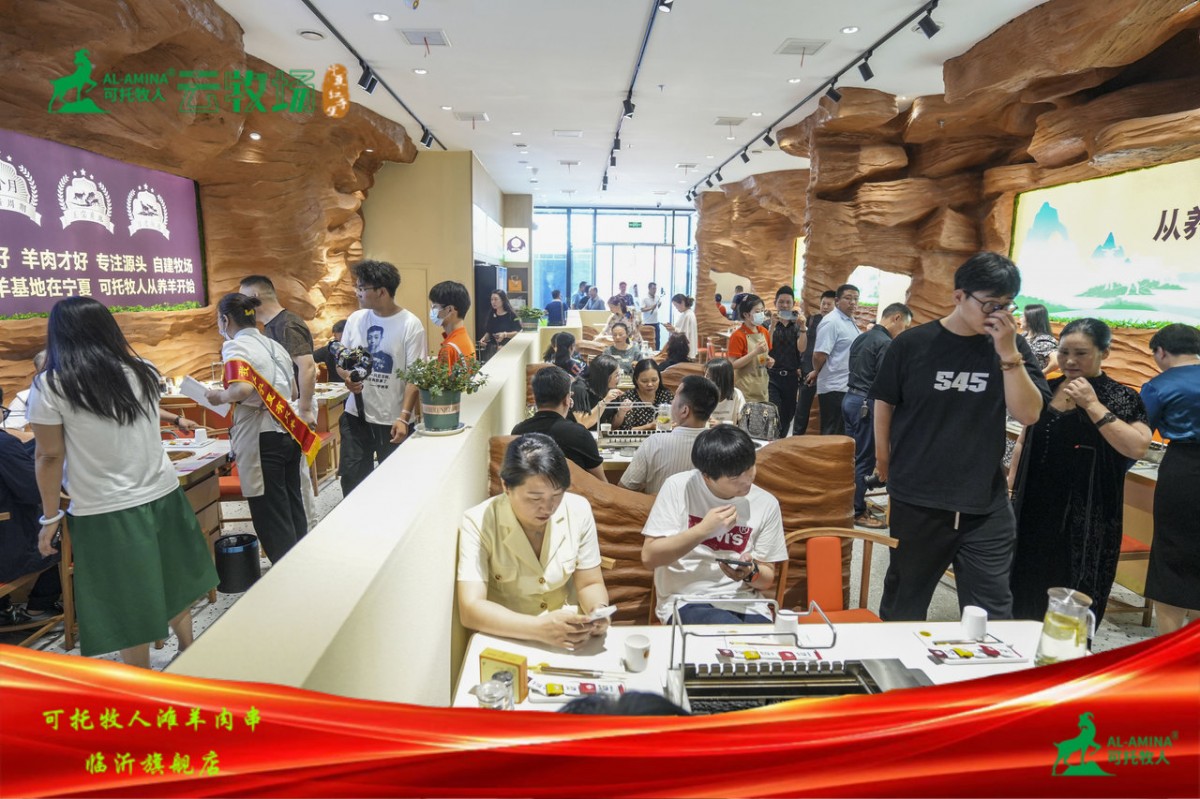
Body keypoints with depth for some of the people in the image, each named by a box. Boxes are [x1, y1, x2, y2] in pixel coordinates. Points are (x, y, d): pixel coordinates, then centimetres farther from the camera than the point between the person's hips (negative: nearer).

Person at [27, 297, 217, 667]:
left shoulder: (49, 386, -9)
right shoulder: (143, 371, 4)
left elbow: (50, 458, -6)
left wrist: (50, 517, 1)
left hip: (106, 512, -5)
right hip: (162, 496, 5)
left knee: (128, 610, 8)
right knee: (172, 585, 21)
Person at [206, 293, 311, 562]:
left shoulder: (235, 346, -9)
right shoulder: (274, 345, 13)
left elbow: (242, 389, -26)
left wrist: (219, 396, -8)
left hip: (261, 438, -8)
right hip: (287, 433, 8)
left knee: (271, 519, 1)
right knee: (292, 510, 17)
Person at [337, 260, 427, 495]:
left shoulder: (410, 325, -11)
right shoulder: (355, 319, 4)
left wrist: (404, 416, -21)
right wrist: (347, 377, -11)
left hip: (393, 420, -4)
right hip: (356, 415, 4)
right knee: (351, 478, 8)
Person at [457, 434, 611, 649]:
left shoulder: (578, 510, -7)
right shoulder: (477, 523, -16)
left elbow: (590, 584, 2)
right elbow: (470, 609, -22)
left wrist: (598, 610, -19)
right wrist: (539, 628, -33)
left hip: (571, 637, 2)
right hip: (507, 640, -2)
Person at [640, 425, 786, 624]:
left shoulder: (766, 504, -1)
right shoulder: (678, 488, -8)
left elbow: (767, 579, 7)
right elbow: (649, 557, -11)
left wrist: (751, 573, -16)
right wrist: (703, 529, -19)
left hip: (743, 603, 3)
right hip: (686, 601, -3)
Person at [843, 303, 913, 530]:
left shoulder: (861, 338, 13)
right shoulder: (886, 344, -15)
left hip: (850, 397, 9)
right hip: (866, 403, -9)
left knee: (852, 455, 15)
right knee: (864, 460, -1)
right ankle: (858, 511, 6)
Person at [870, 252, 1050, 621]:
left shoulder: (1012, 347, 0)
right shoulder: (912, 343, -5)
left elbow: (1029, 413, -10)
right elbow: (884, 402, 5)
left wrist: (1008, 352, -18)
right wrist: (886, 461, 8)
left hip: (986, 504, 1)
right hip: (916, 500, -1)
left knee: (993, 612, 7)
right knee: (904, 604, 15)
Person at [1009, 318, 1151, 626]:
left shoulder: (1120, 397, -8)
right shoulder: (1046, 390, 6)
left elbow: (1137, 447, -23)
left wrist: (1092, 405, -22)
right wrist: (1011, 489, 13)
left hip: (1085, 518, -5)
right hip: (1033, 508, 5)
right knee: (1024, 589, 15)